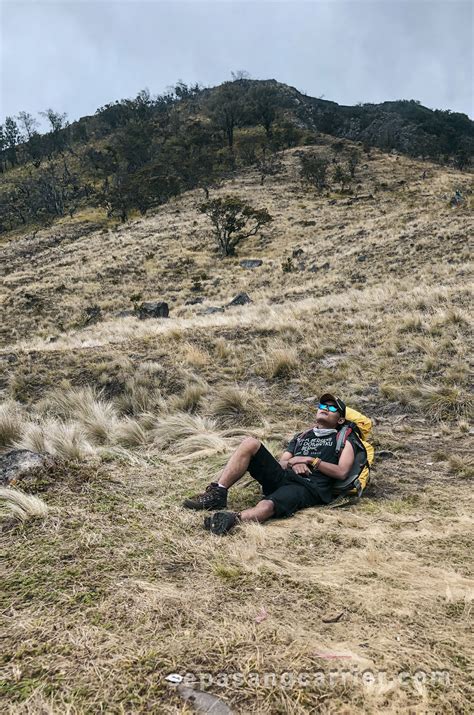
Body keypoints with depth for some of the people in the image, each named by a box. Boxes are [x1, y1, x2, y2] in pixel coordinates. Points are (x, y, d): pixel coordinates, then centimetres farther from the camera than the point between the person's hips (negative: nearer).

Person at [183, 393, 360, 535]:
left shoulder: (344, 439, 20)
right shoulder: (301, 436, 32)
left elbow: (342, 472, 4)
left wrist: (310, 460, -1)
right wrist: (292, 462, 0)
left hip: (310, 488, -5)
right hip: (283, 477, 5)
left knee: (267, 506, -38)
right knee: (250, 443, -19)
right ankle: (217, 494, -24)